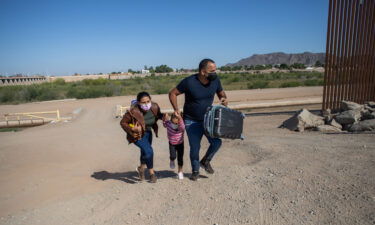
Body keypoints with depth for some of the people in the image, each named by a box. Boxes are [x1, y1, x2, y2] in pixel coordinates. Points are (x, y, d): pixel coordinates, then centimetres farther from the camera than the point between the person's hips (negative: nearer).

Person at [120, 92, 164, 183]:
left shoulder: (154, 107, -19)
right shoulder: (133, 111, -32)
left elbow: (158, 115, 3)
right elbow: (122, 123, -19)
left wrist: (163, 116, -19)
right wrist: (132, 129, -35)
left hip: (147, 132, 6)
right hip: (137, 134, -6)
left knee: (145, 152, 23)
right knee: (148, 151, -19)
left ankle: (141, 168, 52)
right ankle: (151, 173, 6)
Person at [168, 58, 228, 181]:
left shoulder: (215, 80, -9)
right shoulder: (189, 82, -21)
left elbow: (221, 92, 10)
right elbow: (172, 93, -10)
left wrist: (224, 99, -13)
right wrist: (176, 109, -19)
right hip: (192, 121, -3)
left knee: (217, 142, -11)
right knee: (195, 148, 2)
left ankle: (205, 161, 18)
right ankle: (195, 171, 29)